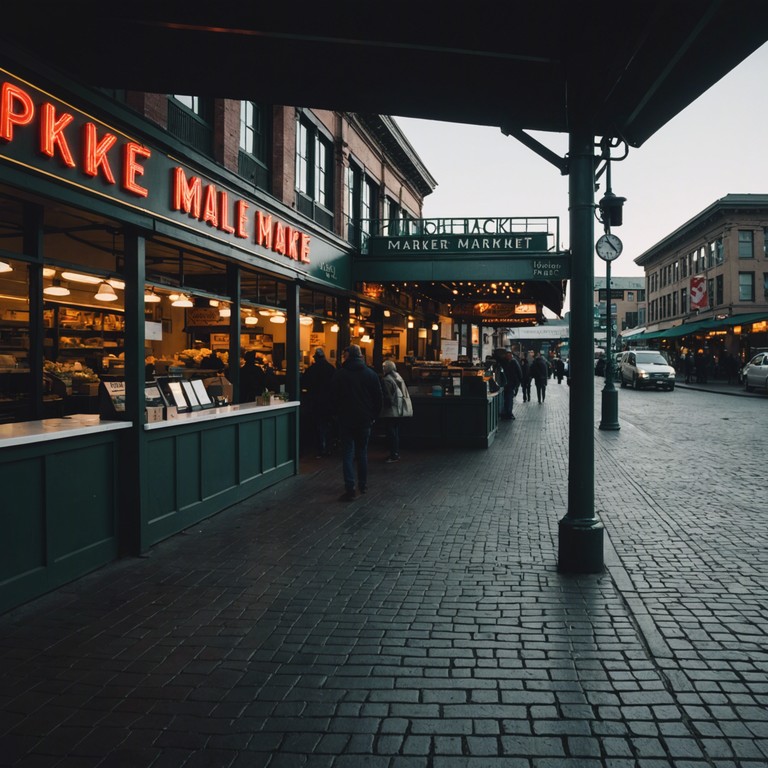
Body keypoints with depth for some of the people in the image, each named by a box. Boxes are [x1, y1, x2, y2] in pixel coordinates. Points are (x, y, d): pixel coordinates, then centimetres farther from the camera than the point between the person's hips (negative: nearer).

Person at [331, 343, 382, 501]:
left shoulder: (339, 374, -5)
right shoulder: (371, 374, -1)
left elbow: (333, 397, -1)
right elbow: (378, 398, 3)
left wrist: (337, 414, 12)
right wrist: (373, 416, 12)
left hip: (346, 419, -2)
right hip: (365, 420, 2)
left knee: (347, 454, -1)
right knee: (362, 452, 15)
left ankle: (350, 489, -9)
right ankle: (363, 485, 22)